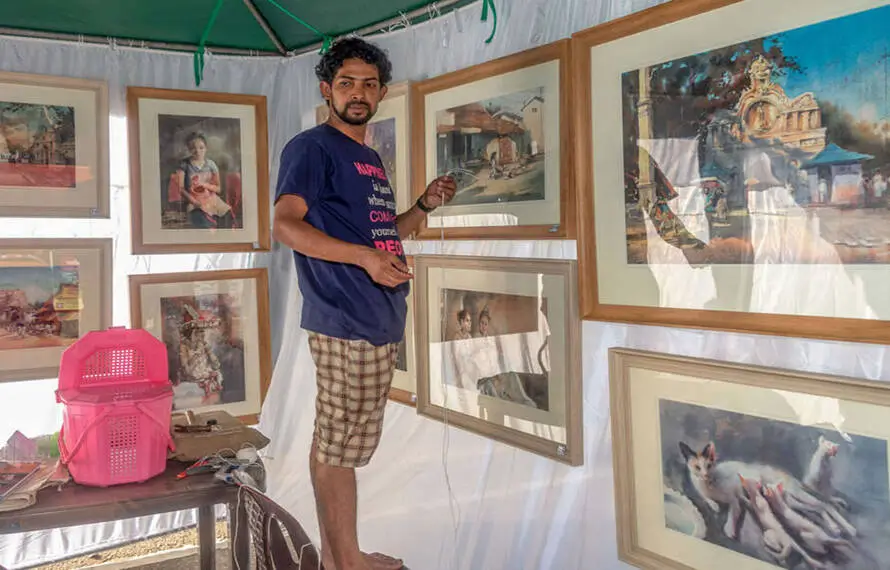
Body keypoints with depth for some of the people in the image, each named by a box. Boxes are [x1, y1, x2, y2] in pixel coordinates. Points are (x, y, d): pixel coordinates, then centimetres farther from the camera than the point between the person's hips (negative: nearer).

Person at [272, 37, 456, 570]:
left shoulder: (372, 158, 21)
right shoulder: (312, 147, -5)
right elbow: (286, 226, -17)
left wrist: (425, 205, 13)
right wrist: (365, 257, -24)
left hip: (381, 321, 9)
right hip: (345, 321, -9)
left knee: (338, 443, 15)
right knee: (340, 445, -1)